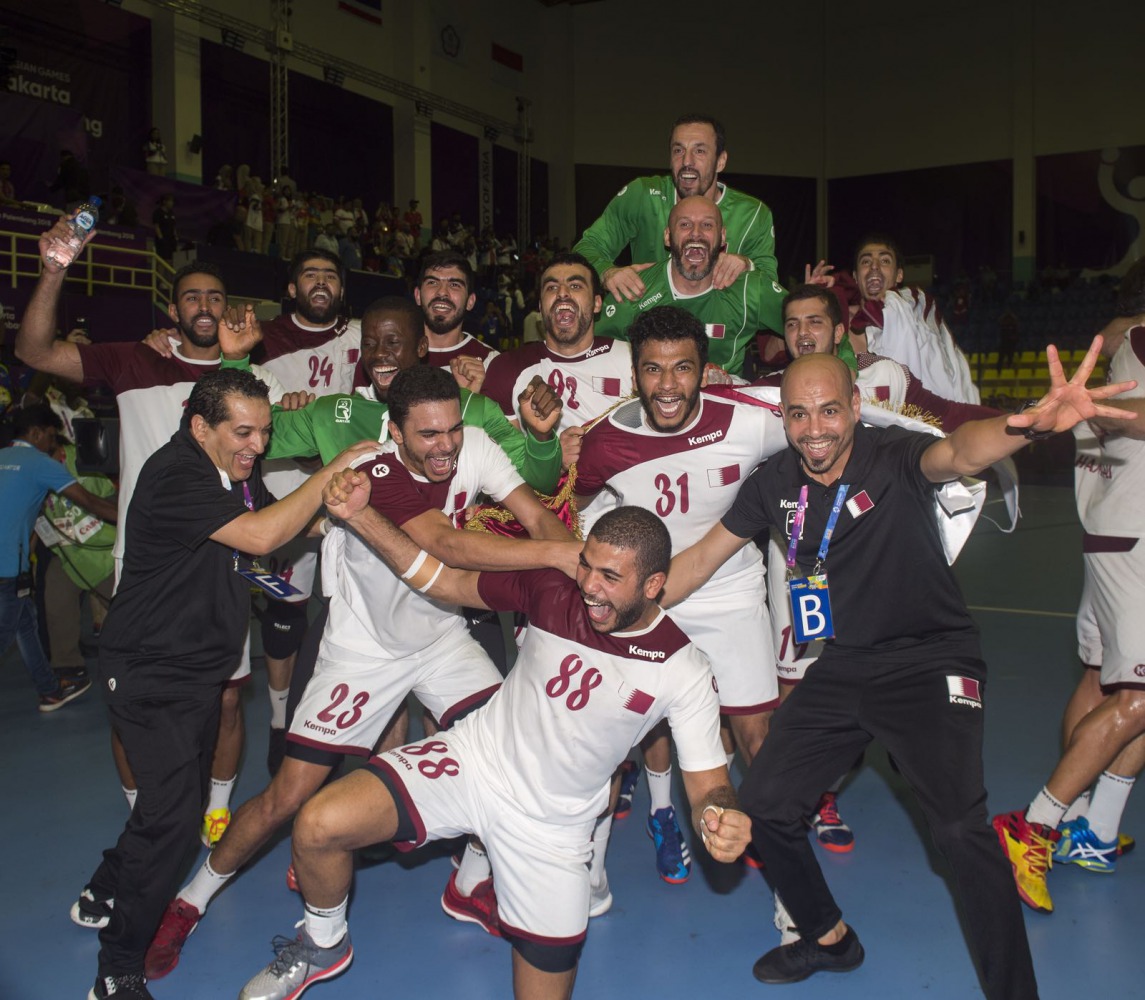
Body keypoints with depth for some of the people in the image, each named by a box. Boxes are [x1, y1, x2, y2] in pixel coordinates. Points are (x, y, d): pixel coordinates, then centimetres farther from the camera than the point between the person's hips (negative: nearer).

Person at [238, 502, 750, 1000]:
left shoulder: (682, 670, -16)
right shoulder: (552, 586, -14)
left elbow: (707, 785, -13)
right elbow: (439, 579, -5)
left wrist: (720, 818, -37)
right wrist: (360, 515, -17)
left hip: (551, 827, 0)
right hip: (473, 759, 1)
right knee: (318, 824, -19)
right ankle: (322, 946, 13)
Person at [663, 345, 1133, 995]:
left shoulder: (894, 456, -17)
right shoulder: (775, 484, -3)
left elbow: (957, 453, -40)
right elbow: (702, 558, 7)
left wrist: (1030, 424, -62)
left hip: (931, 663, -5)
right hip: (845, 668, 5)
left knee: (961, 828, -22)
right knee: (764, 803, 4)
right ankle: (829, 940, 31)